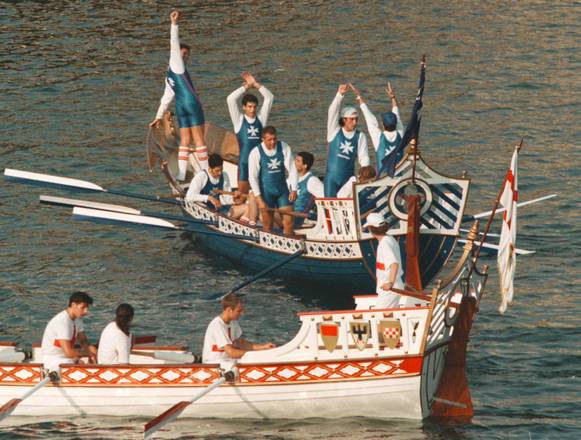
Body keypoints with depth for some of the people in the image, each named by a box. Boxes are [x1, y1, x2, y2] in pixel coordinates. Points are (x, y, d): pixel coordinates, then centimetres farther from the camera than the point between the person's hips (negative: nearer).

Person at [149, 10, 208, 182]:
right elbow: (174, 44, -6)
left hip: (180, 106, 8)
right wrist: (174, 24, -9)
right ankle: (205, 172, -7)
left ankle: (181, 175, -2)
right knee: (199, 139, -6)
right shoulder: (176, 63, 3)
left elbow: (166, 98, 25)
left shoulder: (169, 76, 23)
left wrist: (159, 116, 26)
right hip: (191, 103, -8)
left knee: (185, 141, 6)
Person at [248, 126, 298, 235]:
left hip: (282, 189, 2)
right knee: (268, 226, 2)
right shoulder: (256, 153, -12)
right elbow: (253, 177, -10)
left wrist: (294, 189, -9)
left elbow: (292, 169, 0)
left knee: (289, 221, -1)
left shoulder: (284, 148, -5)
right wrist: (259, 199, -15)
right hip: (266, 192, -2)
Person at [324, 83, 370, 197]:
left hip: (348, 179, 1)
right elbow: (333, 111, -11)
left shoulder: (360, 136, 3)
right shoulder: (334, 131, 0)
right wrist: (340, 94, -24)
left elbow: (364, 157, 0)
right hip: (332, 178, -1)